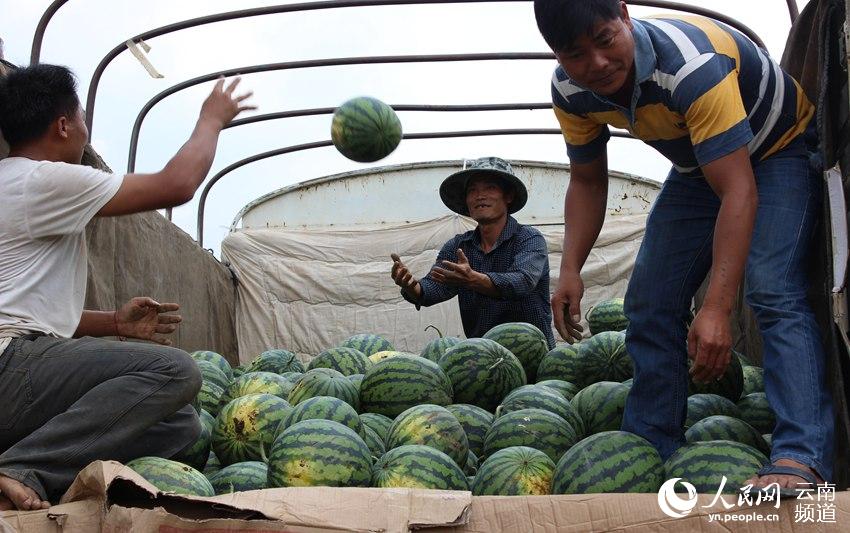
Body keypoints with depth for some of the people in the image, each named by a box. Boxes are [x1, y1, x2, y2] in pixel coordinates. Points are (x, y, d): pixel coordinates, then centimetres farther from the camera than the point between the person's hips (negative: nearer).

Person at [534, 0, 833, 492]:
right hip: (699, 168, 7)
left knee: (774, 291, -28)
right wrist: (571, 270, -16)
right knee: (650, 303, 0)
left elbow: (739, 191, -42)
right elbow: (588, 180, -2)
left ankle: (802, 460, -33)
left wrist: (717, 310, -48)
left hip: (780, 150, -6)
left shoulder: (692, 64, -40)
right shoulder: (571, 91, -18)